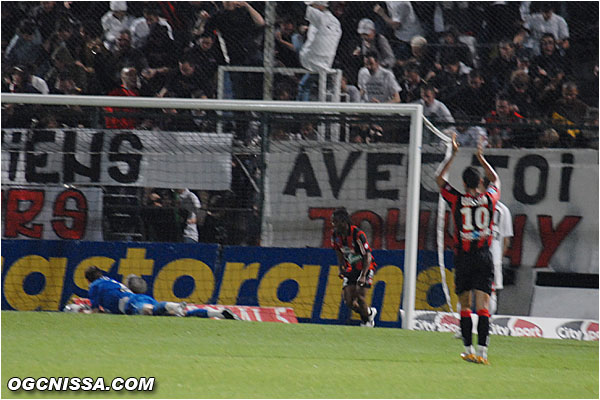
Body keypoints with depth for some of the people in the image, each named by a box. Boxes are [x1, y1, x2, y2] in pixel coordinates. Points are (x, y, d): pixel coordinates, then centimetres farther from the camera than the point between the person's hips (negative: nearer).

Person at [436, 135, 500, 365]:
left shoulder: (457, 200, -4)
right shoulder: (489, 199, 1)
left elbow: (439, 179, 12)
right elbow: (496, 180, 25)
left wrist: (453, 154, 17)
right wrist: (481, 158, 30)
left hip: (463, 257, -1)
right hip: (484, 257, 1)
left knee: (465, 305, 11)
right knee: (483, 306, -7)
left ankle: (469, 350, 10)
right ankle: (482, 351, -18)